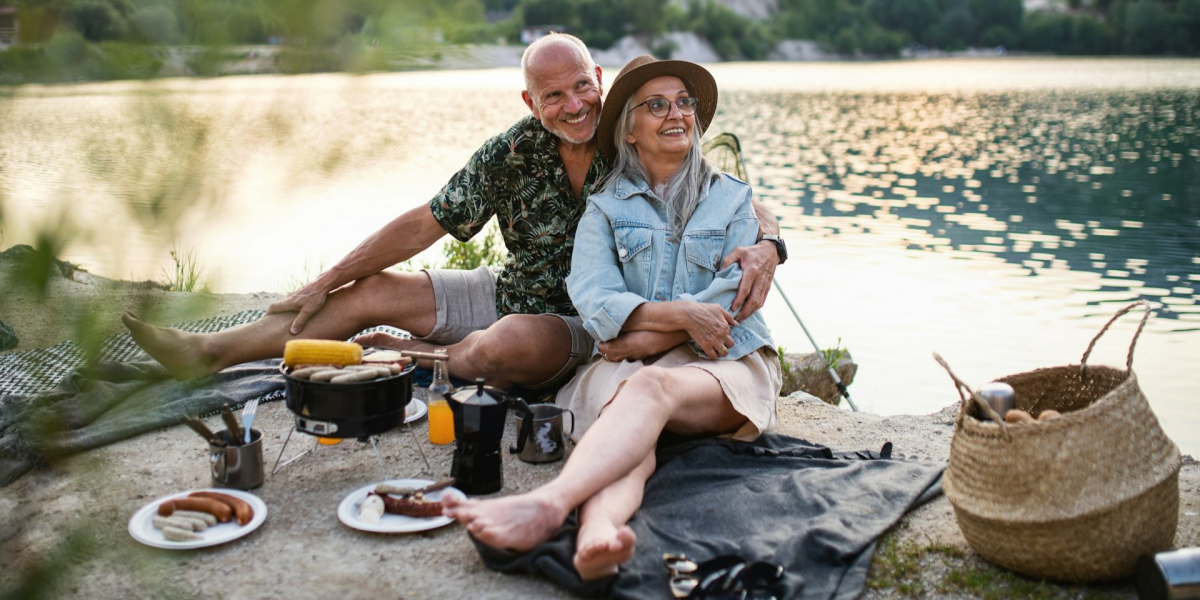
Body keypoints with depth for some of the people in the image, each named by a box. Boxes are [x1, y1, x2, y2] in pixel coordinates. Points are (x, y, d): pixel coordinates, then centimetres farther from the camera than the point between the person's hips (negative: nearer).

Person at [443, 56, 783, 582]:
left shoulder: (731, 198, 15)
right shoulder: (605, 207, 12)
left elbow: (732, 297, 2)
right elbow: (593, 301, -4)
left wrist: (649, 337, -9)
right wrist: (681, 313, -18)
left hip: (723, 364, 0)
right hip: (627, 366, 1)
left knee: (651, 387, -36)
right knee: (633, 425, -36)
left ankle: (548, 503, -61)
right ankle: (597, 531, -68)